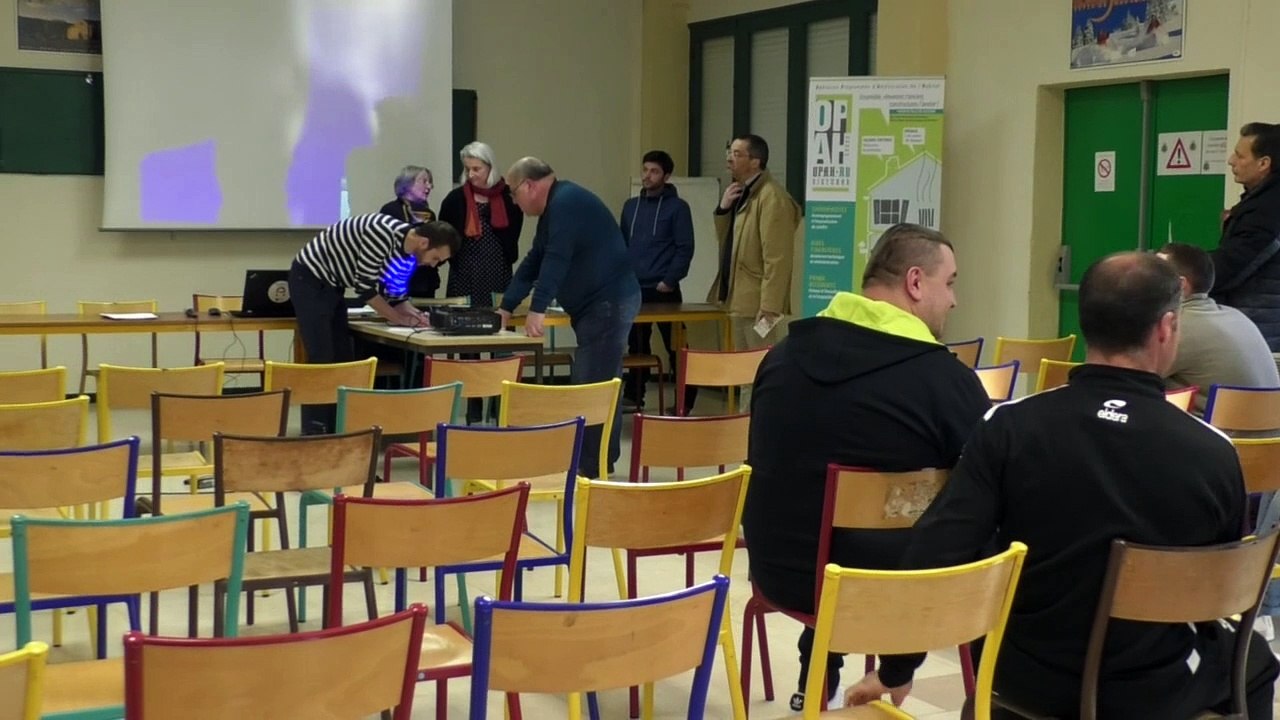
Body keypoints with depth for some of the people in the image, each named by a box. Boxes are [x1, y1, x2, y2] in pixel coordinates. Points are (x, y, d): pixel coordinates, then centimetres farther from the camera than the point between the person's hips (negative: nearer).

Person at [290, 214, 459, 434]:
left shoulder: (409, 252, -2)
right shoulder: (383, 234, -30)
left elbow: (394, 292, 8)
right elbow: (365, 285, -25)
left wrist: (413, 314, -10)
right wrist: (397, 318, -16)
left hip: (331, 284, 9)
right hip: (310, 278, -9)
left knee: (342, 357, 8)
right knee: (321, 358, -12)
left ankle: (334, 430, 13)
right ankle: (314, 433, -7)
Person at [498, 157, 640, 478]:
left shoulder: (566, 202, -14)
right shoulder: (554, 209, 19)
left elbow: (556, 259, -23)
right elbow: (533, 262, 22)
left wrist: (537, 309, -25)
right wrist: (506, 307, 19)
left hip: (609, 304, -11)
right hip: (597, 306, 11)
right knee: (598, 386, 11)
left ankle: (594, 468, -7)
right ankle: (594, 463, 16)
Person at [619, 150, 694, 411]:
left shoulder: (677, 207, -2)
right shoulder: (631, 205, 13)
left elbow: (685, 249, -7)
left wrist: (669, 281, -14)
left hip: (664, 291, -5)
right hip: (633, 290, 5)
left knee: (675, 348, -2)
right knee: (636, 347, 11)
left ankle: (685, 401, 4)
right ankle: (633, 397, 20)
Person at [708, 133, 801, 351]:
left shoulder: (772, 197, -15)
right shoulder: (741, 193, 15)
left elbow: (776, 258, -20)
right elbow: (727, 242, 21)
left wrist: (770, 307, -23)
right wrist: (723, 209, 4)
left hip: (758, 305, -10)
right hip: (739, 302, 10)